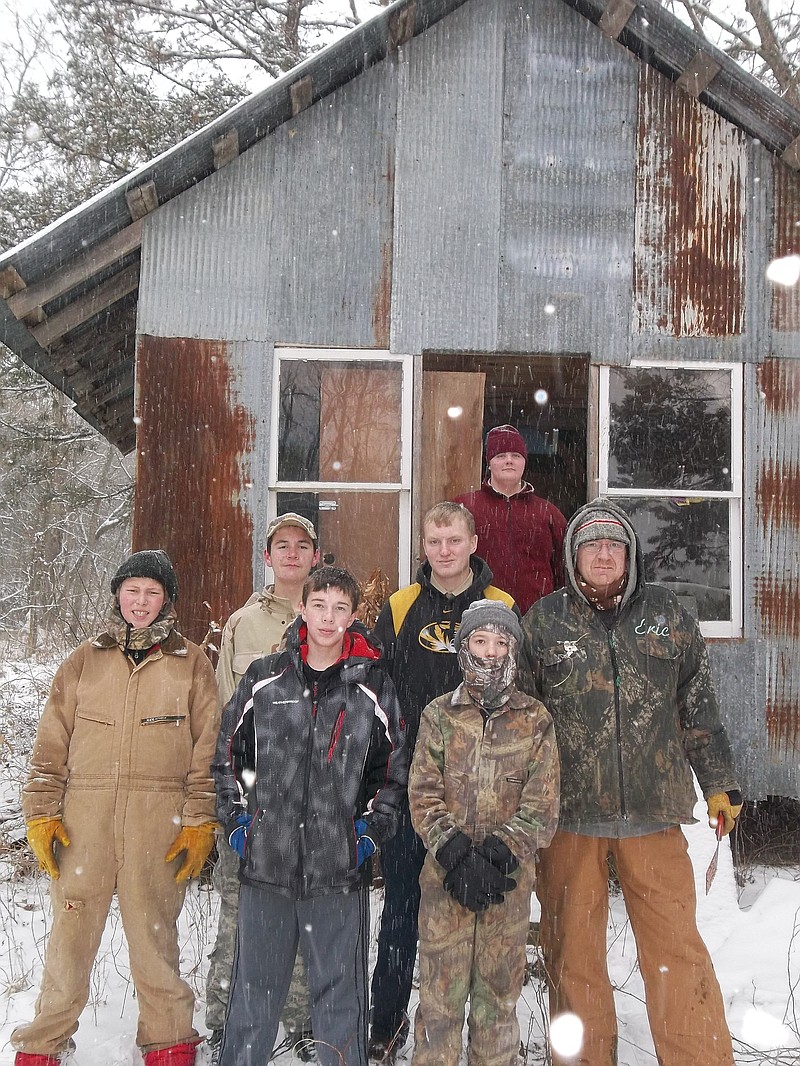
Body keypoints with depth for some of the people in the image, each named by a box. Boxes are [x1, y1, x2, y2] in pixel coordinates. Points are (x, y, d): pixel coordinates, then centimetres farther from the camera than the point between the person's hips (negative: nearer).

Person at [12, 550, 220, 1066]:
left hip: (159, 824, -1)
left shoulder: (191, 663, 6)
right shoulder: (84, 662, 11)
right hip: (83, 819, 2)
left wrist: (199, 823, -3)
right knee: (71, 932, 5)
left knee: (154, 933, 5)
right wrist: (41, 814, 3)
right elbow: (51, 745, 11)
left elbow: (207, 749, 3)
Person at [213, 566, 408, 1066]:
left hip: (340, 871, -1)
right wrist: (236, 818, 5)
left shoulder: (374, 686, 0)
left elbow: (393, 769, 7)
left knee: (340, 991, 9)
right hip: (266, 861, 1)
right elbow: (228, 752, 12)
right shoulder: (264, 678, 3)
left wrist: (372, 829, -1)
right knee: (254, 987, 15)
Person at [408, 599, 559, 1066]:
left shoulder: (535, 720, 3)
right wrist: (459, 856, -14)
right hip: (446, 875, 0)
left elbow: (542, 806, -1)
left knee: (499, 992, 10)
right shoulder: (439, 714, 3)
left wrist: (495, 854, -13)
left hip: (509, 878, 1)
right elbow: (424, 797, -2)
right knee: (441, 993, 2)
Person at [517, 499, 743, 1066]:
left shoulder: (667, 612, 6)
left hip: (654, 808, 0)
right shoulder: (544, 620, 2)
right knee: (572, 953, 10)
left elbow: (699, 705, 12)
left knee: (677, 949, 3)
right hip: (568, 813, 0)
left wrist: (719, 783, 12)